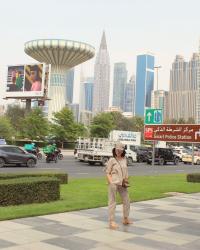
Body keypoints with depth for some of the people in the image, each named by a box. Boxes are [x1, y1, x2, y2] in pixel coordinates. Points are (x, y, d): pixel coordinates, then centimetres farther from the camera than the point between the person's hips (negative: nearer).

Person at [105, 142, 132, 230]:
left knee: (126, 201, 14)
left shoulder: (124, 160, 10)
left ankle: (125, 219, 31)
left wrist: (126, 179, 3)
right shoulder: (112, 160, -4)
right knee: (112, 202, -2)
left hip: (122, 184, 6)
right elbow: (108, 173, -5)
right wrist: (111, 183, -15)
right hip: (113, 183, -6)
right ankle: (111, 222, 2)